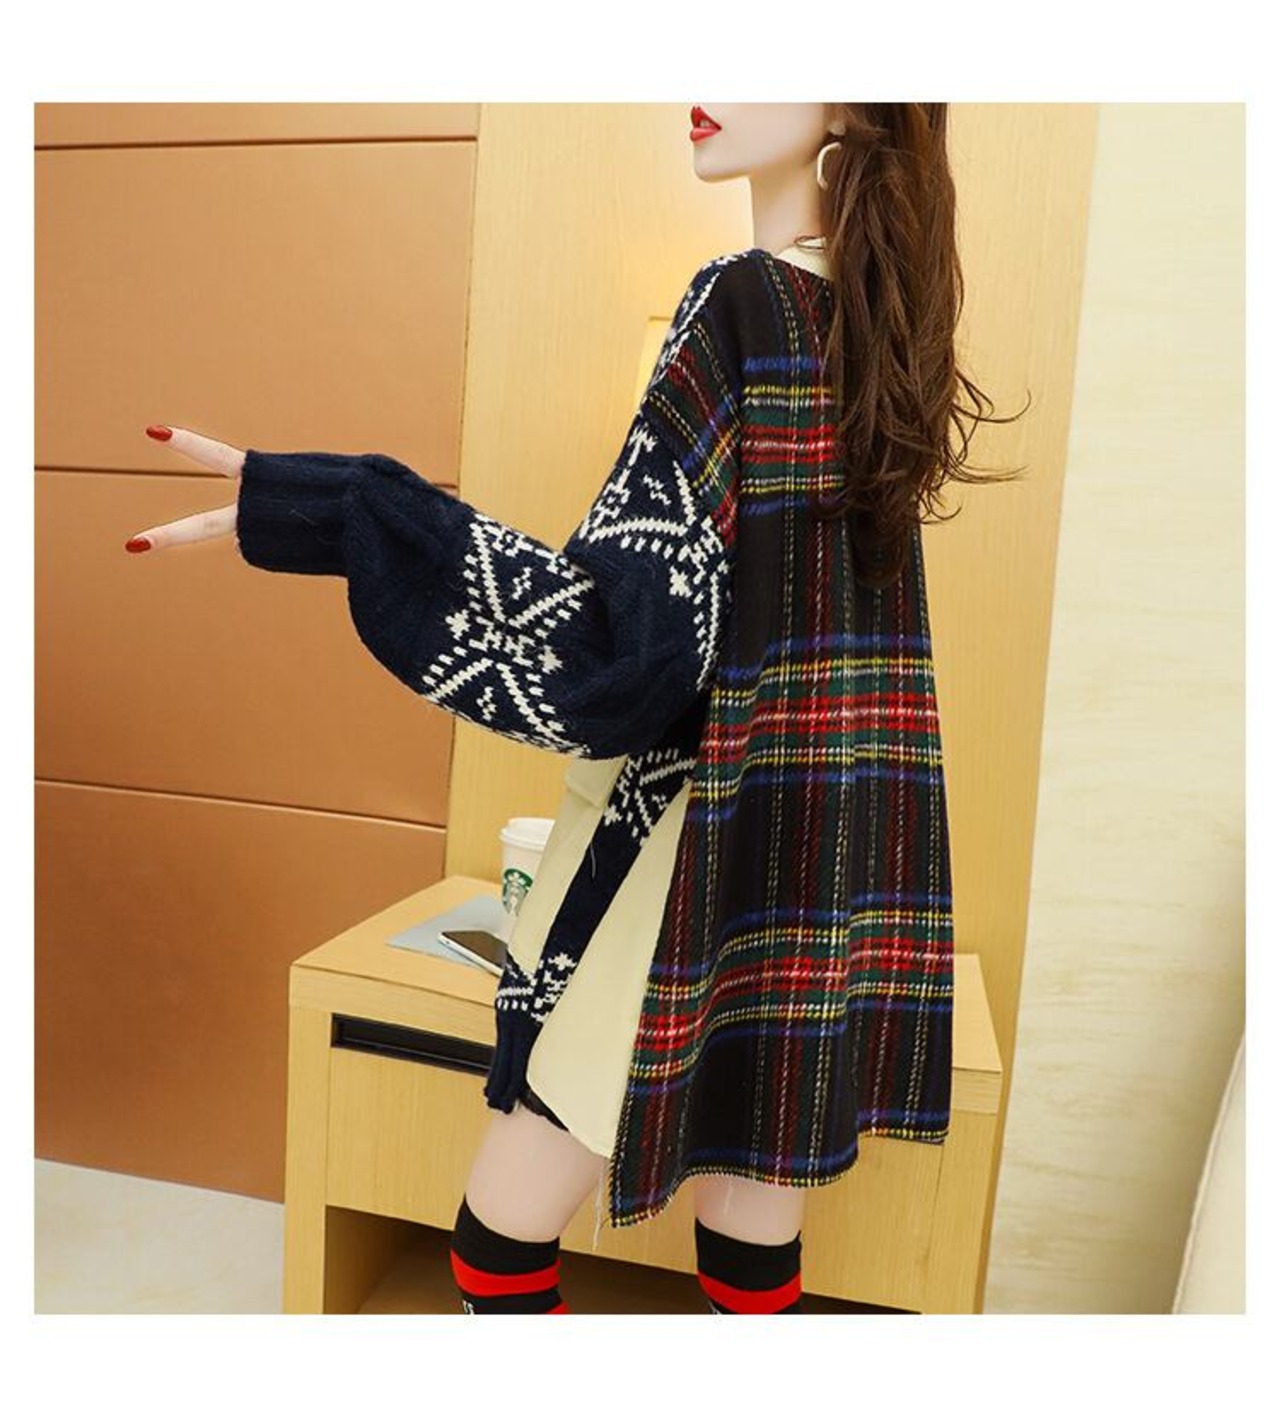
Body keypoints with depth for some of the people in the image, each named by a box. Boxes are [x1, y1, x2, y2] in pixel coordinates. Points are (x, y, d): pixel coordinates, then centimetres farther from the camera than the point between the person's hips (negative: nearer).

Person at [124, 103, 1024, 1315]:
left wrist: (315, 515, -23)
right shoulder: (887, 325, 12)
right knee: (754, 1256, 20)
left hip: (716, 839, -8)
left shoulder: (745, 303, -12)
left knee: (501, 1244, 11)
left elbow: (619, 618, -22)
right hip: (850, 853, 8)